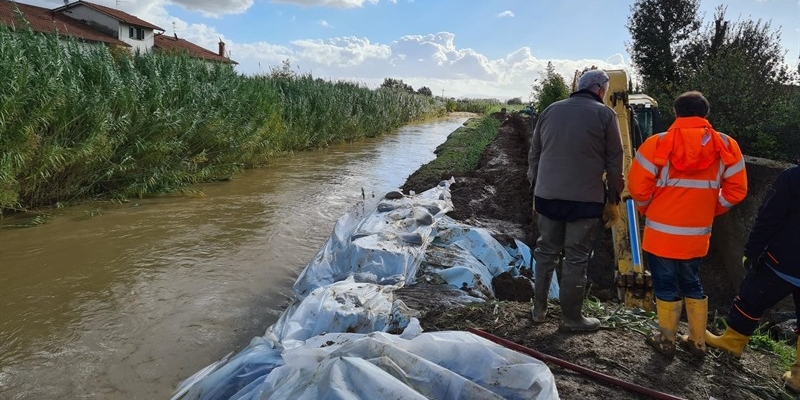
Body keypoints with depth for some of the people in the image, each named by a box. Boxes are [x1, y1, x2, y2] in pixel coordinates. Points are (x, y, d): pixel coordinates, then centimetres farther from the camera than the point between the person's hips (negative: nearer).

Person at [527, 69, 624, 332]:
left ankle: (539, 309, 23)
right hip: (585, 199, -4)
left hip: (547, 195, 4)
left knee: (546, 251, 15)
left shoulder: (551, 110, 8)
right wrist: (614, 198, 8)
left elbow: (534, 154, 12)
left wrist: (535, 188, 20)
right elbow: (614, 162, -2)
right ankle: (571, 318, 14)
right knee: (576, 258, 4)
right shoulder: (604, 114, -3)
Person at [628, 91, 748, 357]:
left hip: (662, 233, -3)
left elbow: (638, 185, -11)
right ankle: (697, 341, 30)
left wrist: (649, 210, 6)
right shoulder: (726, 145, 1)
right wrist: (710, 210, 14)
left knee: (666, 286, 10)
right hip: (698, 235, 4)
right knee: (692, 284, 21)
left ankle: (666, 341, 21)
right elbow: (736, 190, 1)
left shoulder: (658, 143, -10)